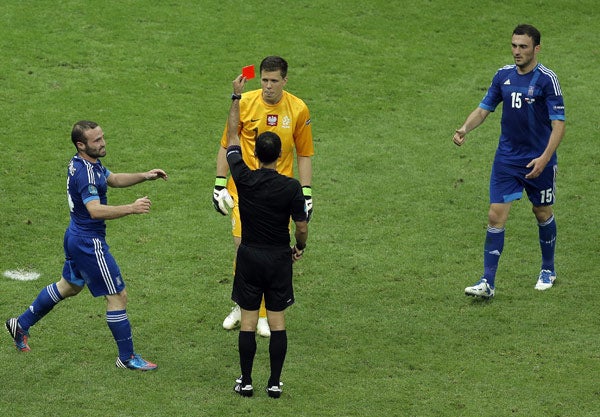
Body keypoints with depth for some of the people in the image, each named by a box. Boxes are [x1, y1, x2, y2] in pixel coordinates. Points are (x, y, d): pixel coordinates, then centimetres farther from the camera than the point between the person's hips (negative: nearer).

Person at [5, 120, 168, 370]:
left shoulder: (82, 163, 5)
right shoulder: (85, 173, -26)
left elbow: (113, 179, 19)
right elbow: (96, 210, -39)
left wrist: (144, 176, 7)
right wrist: (131, 208, -43)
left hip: (76, 236, 11)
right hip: (90, 243, -11)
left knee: (69, 286, 29)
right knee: (117, 296, -3)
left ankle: (21, 324, 41)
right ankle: (127, 358, 6)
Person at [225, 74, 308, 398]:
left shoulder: (244, 179, -12)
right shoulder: (291, 187, -14)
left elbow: (232, 137, 2)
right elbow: (302, 227, -7)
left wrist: (236, 96, 9)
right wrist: (300, 248, 16)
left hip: (249, 256, 1)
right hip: (279, 258, -1)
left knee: (248, 320, 6)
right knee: (277, 320, 6)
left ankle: (245, 382, 9)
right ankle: (274, 383, 8)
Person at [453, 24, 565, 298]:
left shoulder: (547, 80, -13)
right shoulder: (503, 75, 2)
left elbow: (558, 124, -15)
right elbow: (484, 108, 10)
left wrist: (544, 158, -26)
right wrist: (465, 128, -10)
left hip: (538, 162, -3)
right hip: (506, 159, 3)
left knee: (543, 214, 14)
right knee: (496, 217, -5)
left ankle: (548, 271, 36)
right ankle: (488, 283, -5)